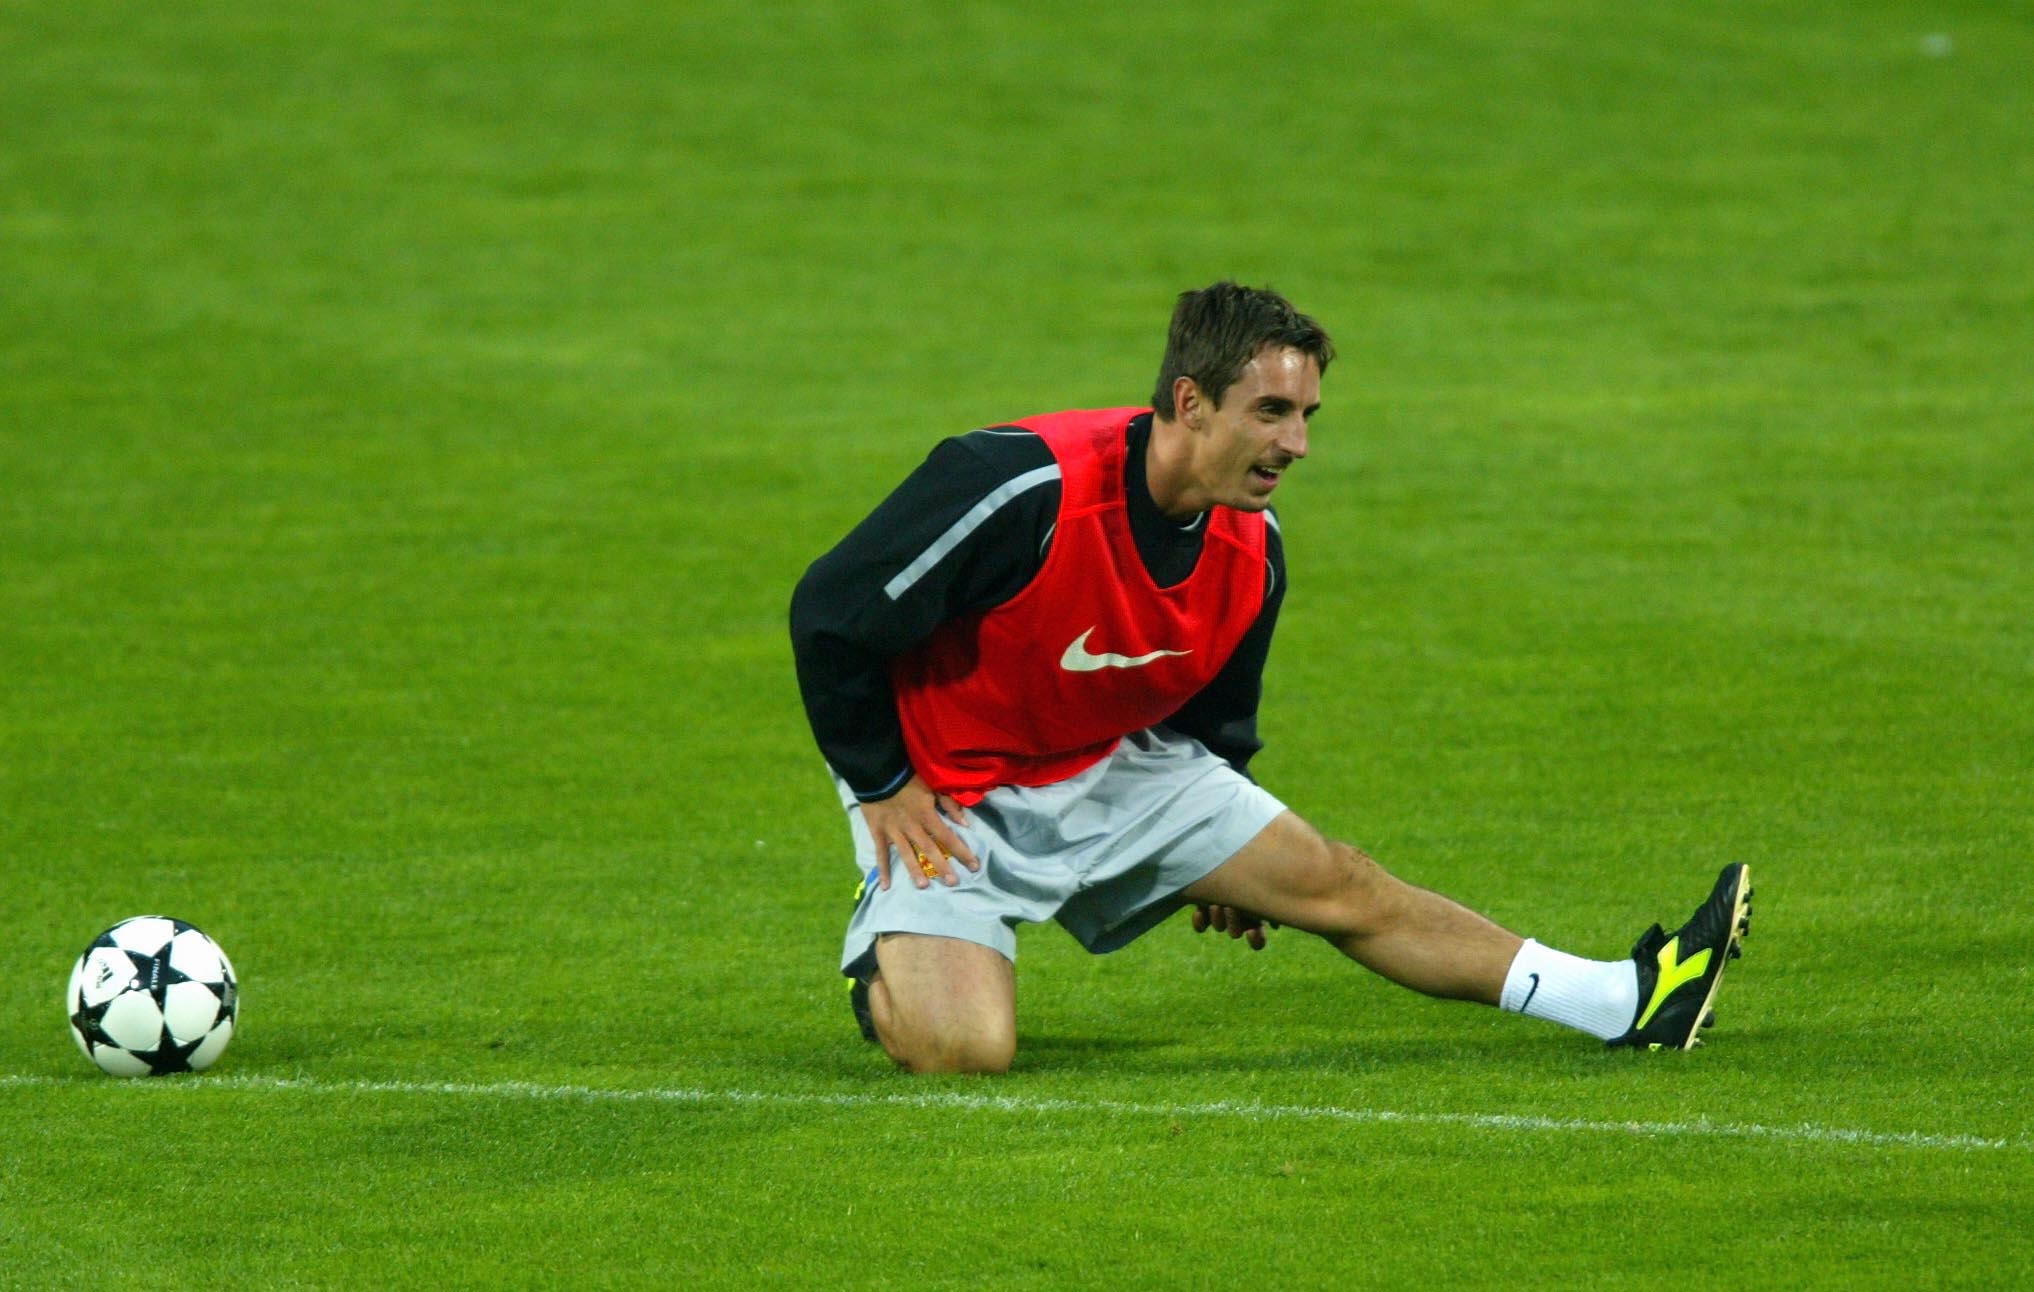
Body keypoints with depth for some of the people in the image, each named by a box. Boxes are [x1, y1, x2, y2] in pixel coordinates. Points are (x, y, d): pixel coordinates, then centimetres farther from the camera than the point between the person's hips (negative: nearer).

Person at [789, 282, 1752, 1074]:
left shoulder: (1250, 550, -7)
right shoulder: (1029, 487, -31)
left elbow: (1217, 716, 14)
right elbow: (831, 611, -22)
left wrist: (1223, 861, 15)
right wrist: (881, 786, -15)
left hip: (1116, 765, 6)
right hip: (950, 790, -6)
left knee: (1337, 887, 4)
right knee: (966, 1047, -27)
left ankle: (1624, 1003, 9)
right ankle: (883, 959, 9)